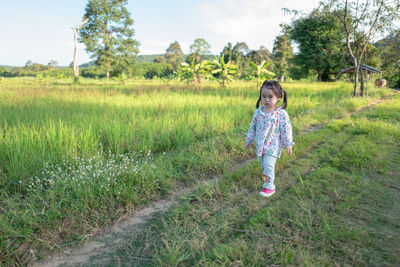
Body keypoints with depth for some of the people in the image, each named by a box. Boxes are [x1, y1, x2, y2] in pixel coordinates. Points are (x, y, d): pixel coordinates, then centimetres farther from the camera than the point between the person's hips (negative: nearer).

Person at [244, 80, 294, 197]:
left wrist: (288, 144, -7)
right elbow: (253, 127, 10)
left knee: (268, 164, -13)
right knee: (263, 164, 17)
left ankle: (269, 186, 0)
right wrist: (248, 140, 14)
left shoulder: (281, 113, -12)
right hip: (260, 145, 6)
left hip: (273, 145, -5)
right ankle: (268, 178, 40)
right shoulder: (258, 111, 1)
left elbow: (286, 129, -8)